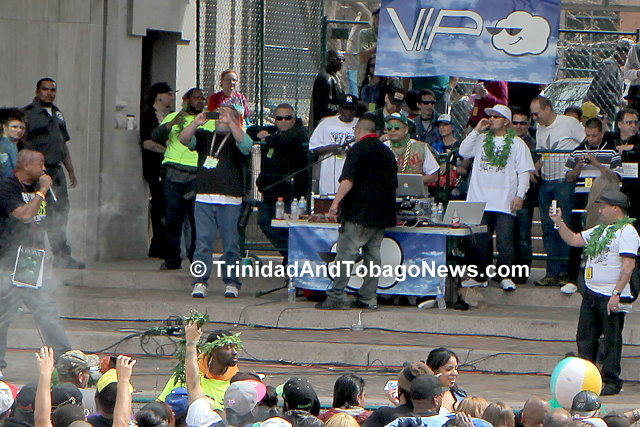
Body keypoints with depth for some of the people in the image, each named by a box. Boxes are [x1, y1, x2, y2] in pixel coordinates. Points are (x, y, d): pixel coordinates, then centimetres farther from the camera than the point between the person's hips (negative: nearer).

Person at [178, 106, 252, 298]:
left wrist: (230, 121, -18)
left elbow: (244, 143, -16)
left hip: (230, 201, -2)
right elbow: (184, 139, 3)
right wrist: (196, 123, -11)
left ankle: (231, 282, 8)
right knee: (203, 242, -2)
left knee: (231, 244, 0)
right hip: (204, 199, 3)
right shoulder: (204, 137, 17)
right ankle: (200, 282, -1)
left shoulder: (236, 139, 7)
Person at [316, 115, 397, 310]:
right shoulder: (387, 152, 16)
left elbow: (348, 180, -18)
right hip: (381, 214, 7)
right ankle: (369, 297, 9)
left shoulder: (358, 150, -8)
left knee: (346, 252, -7)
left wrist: (336, 201, -16)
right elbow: (393, 184, 23)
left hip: (359, 213, -7)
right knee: (373, 253, 9)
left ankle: (337, 296, -10)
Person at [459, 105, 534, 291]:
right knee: (479, 240, 3)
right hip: (480, 200, 3)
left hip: (505, 203, -3)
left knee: (505, 240, -8)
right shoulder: (481, 139, 15)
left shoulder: (516, 143, 6)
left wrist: (520, 195, -7)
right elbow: (463, 152, 2)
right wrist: (476, 130, 0)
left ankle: (505, 276, -3)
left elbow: (524, 172, 3)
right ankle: (480, 276, 11)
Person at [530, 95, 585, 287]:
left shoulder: (570, 123, -5)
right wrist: (535, 169, 4)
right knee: (548, 229, 4)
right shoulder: (540, 129, 16)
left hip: (565, 182, -7)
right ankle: (552, 273, 7)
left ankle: (565, 272, -3)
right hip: (545, 183, 7)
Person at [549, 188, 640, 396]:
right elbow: (573, 240, 26)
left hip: (611, 296, -9)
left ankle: (611, 381, 3)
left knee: (612, 339, -2)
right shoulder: (599, 230, 17)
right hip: (591, 293, 9)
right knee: (585, 337, 10)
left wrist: (616, 294, -24)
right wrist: (559, 222, 14)